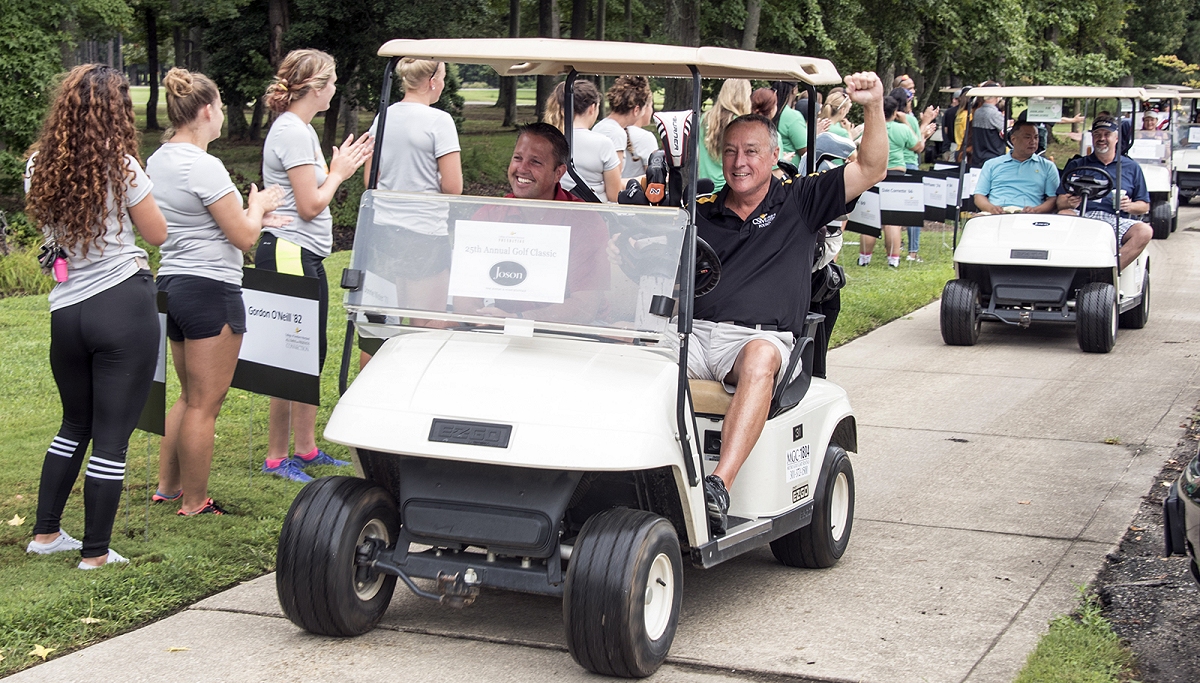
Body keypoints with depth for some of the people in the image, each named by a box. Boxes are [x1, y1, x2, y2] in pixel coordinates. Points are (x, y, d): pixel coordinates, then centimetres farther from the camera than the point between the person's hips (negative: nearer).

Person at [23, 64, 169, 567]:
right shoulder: (120, 167, -10)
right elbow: (158, 234, 1)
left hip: (66, 312, 5)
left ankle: (46, 533, 27)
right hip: (126, 306, -5)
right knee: (112, 435, 1)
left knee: (75, 424, 23)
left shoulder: (40, 167, 6)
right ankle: (95, 553, 6)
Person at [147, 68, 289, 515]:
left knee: (190, 397, 22)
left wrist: (253, 216, 22)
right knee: (204, 405, 1)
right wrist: (258, 206, 5)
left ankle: (167, 487, 28)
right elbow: (243, 237, -14)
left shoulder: (157, 161, 10)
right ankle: (194, 503, 9)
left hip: (171, 282, 9)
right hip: (211, 289, -9)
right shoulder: (203, 166, -18)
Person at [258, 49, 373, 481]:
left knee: (312, 355, 15)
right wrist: (338, 173, -3)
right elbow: (310, 205, -17)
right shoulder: (292, 132, -16)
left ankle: (307, 449, 25)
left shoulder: (300, 129, 16)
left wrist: (341, 169, 10)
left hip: (307, 257, 11)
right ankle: (277, 457, 3)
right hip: (289, 255, -11)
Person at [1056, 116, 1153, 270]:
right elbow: (1060, 201, 8)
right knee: (1063, 216, -33)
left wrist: (1129, 206, -6)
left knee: (1144, 231, -30)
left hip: (1117, 220, 1)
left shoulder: (1131, 167, 20)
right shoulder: (1076, 165, 19)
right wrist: (1069, 202, -16)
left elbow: (1144, 206, 17)